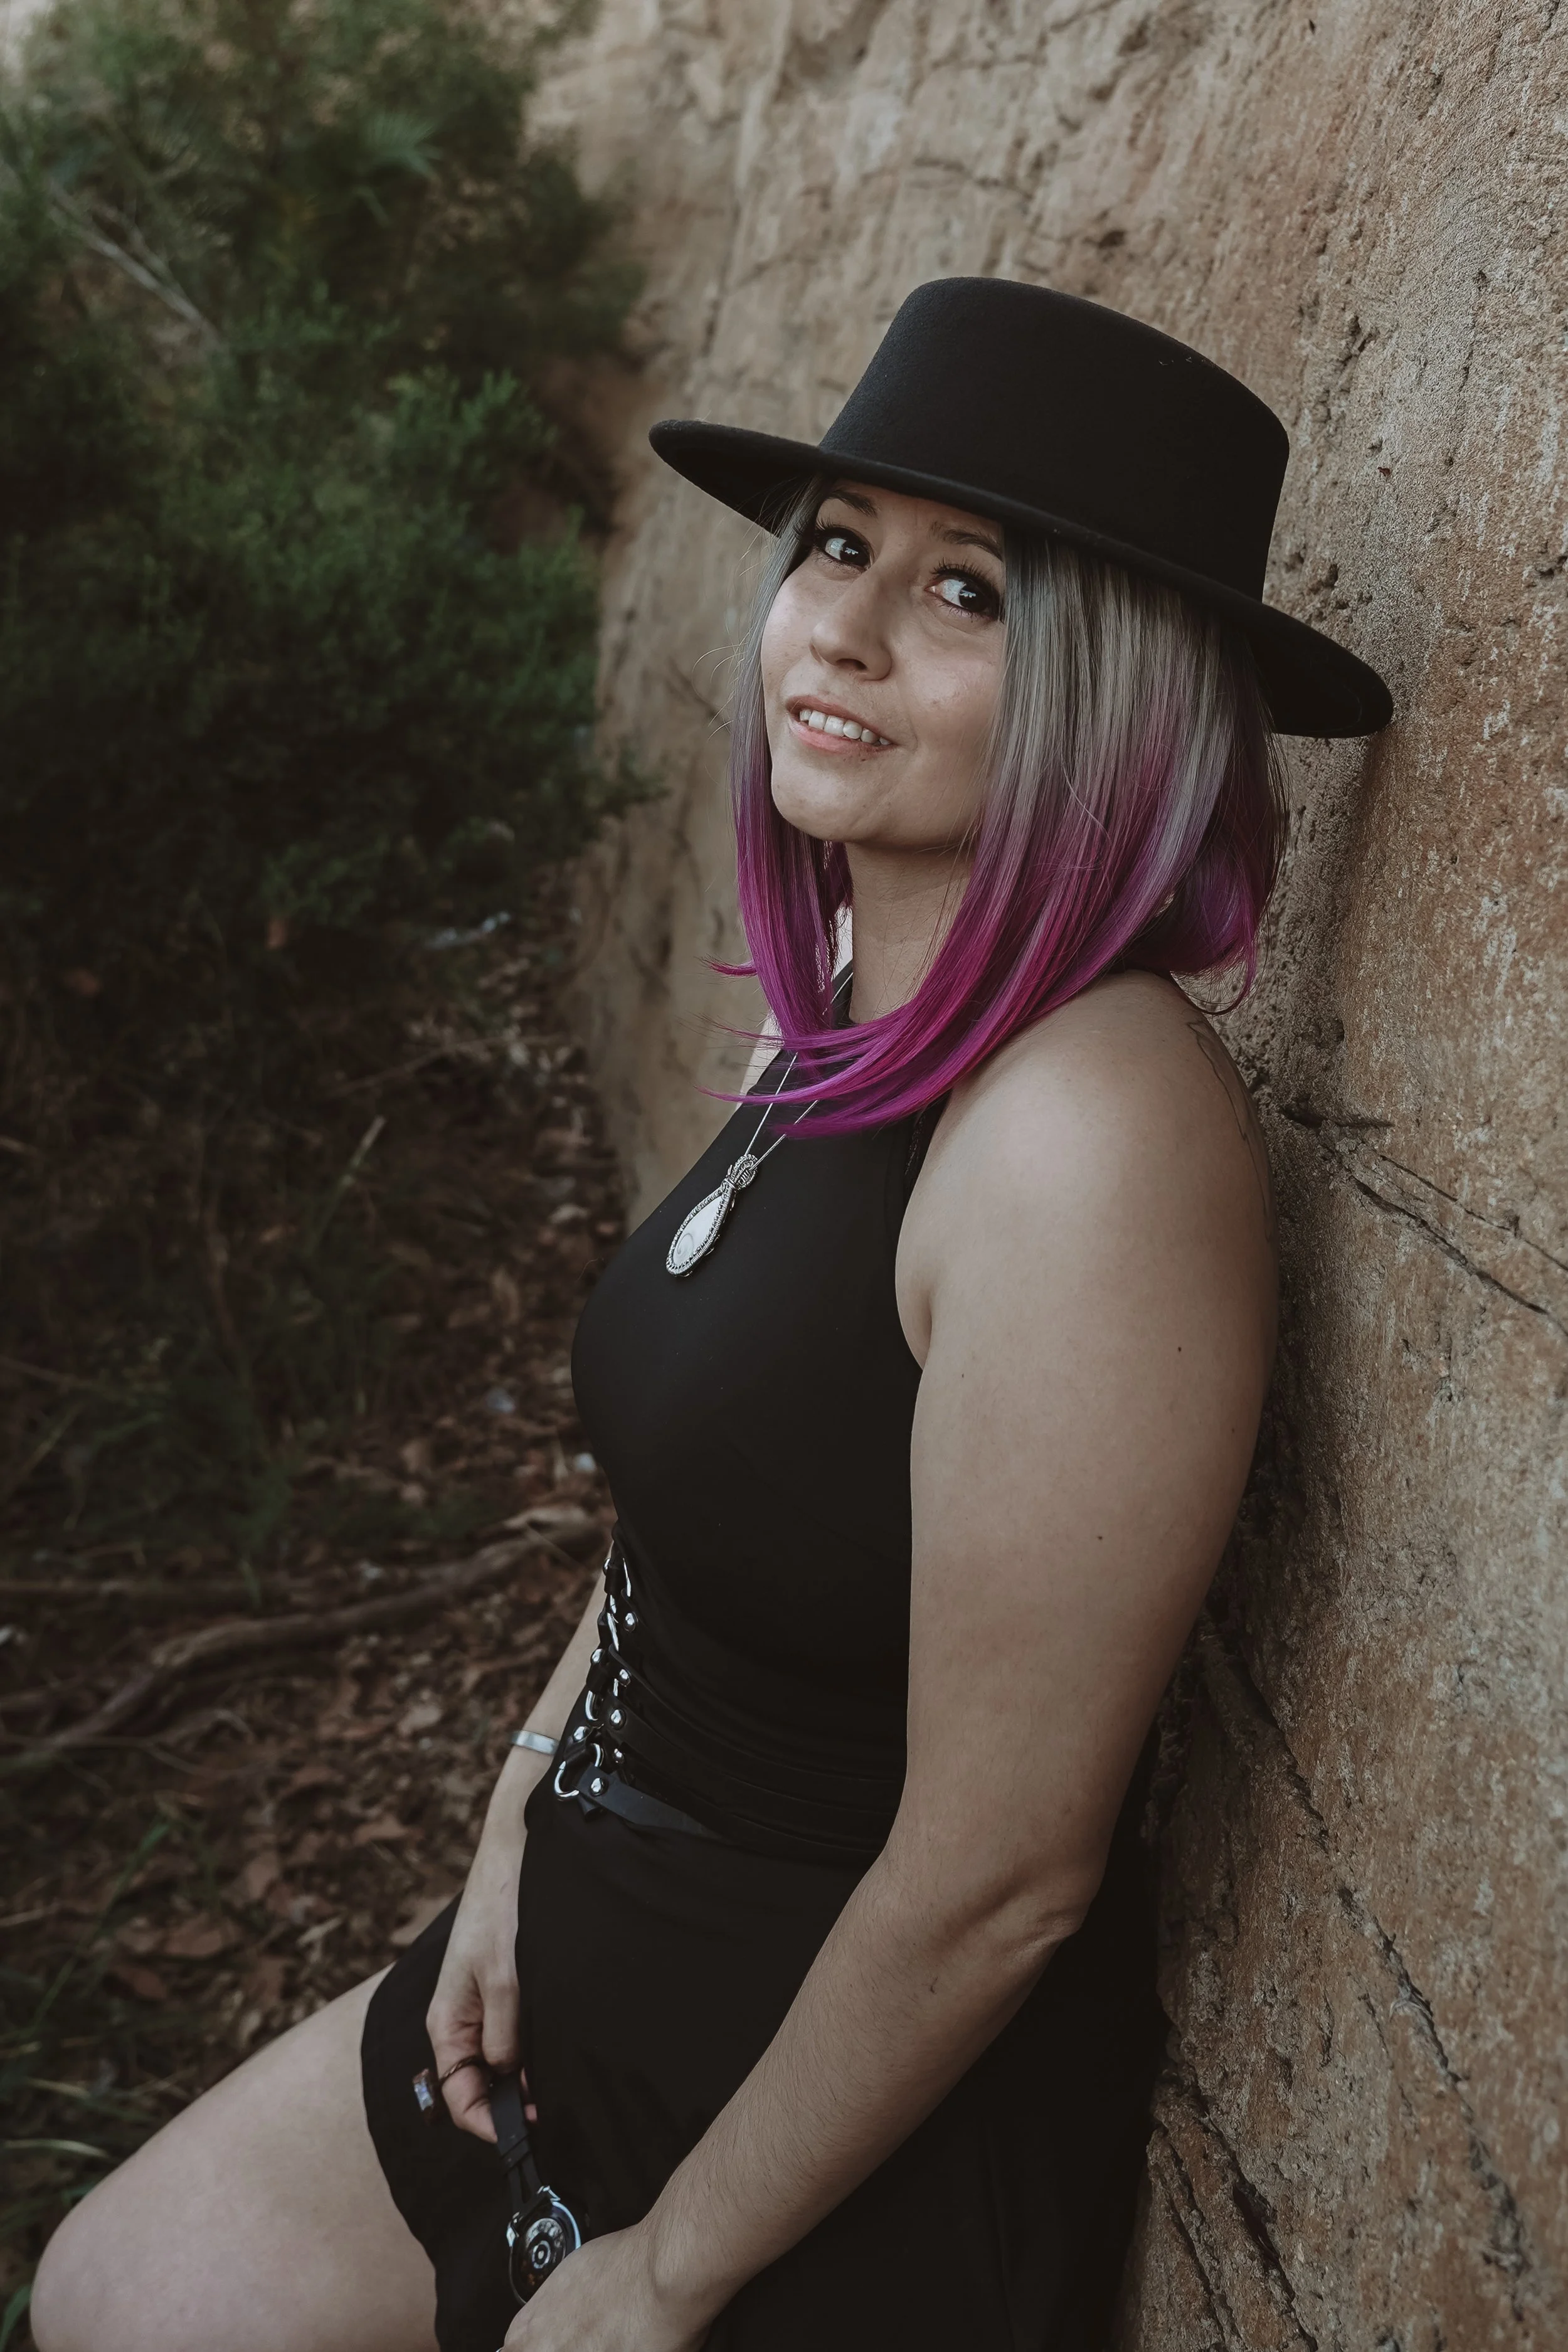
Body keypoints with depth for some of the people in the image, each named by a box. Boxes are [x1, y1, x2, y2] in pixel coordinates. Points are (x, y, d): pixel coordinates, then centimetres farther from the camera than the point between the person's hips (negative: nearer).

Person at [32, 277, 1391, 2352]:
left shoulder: (1093, 1132, -31)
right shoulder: (864, 1025, -3)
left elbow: (999, 1883, -25)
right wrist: (527, 1818, 8)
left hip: (863, 2130, -7)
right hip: (607, 1950, 7)